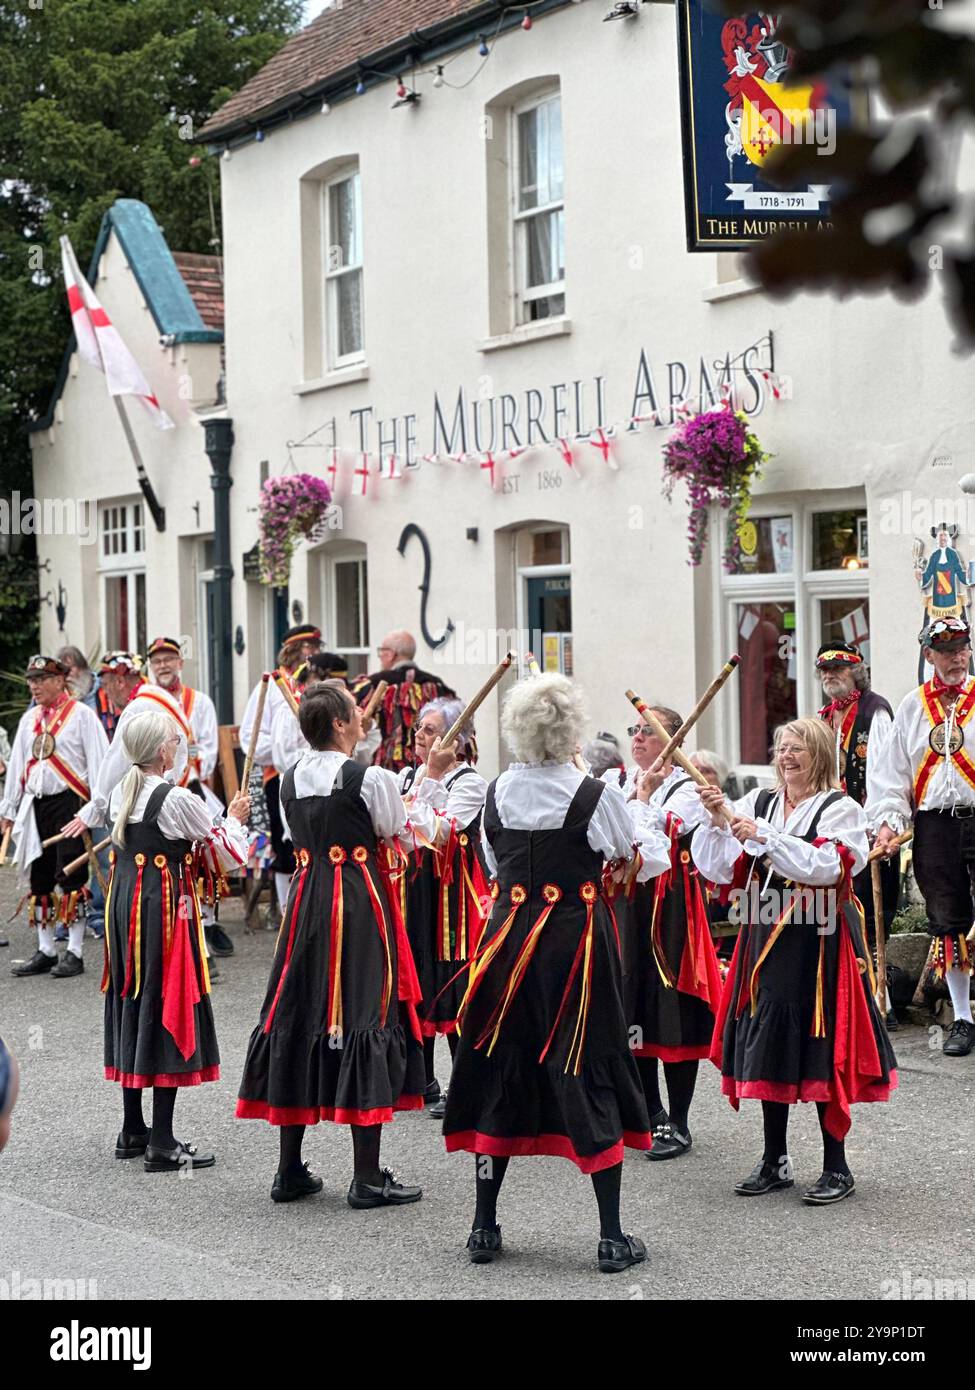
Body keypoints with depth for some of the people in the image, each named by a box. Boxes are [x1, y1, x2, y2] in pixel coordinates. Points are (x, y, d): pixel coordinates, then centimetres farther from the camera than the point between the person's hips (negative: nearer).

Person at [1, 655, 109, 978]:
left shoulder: (81, 714, -4)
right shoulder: (29, 719, 15)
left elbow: (98, 759, -8)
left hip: (69, 802, -7)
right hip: (36, 805, 7)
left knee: (71, 879, -7)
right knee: (39, 879, 9)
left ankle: (74, 953, -1)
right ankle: (45, 951, 17)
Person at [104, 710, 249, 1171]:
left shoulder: (119, 795, 7)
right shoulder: (177, 800, -15)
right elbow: (231, 855, -10)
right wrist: (233, 818, 10)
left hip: (124, 903, 8)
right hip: (166, 907, -8)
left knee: (132, 1005, 15)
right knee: (167, 1008, -3)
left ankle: (132, 1131, 23)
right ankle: (162, 1143, -2)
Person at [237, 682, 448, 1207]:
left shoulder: (290, 780, 6)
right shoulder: (370, 779, -12)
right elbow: (406, 837, -1)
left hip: (306, 902, 6)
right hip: (360, 905, -6)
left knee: (297, 1015, 11)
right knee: (364, 1017, -2)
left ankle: (290, 1169, 17)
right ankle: (368, 1178, -2)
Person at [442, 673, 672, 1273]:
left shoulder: (497, 794, 0)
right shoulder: (596, 796, -12)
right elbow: (649, 861, 2)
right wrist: (653, 829, 23)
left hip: (511, 939, 3)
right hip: (578, 942, -3)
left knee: (500, 1072, 12)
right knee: (593, 1073, 5)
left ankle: (485, 1226, 16)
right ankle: (613, 1236, 6)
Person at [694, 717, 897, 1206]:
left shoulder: (840, 810, -4)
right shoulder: (757, 803, 9)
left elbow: (826, 866, -20)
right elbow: (719, 868, 4)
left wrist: (763, 836, -23)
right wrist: (718, 822, -12)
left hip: (819, 940, -5)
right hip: (766, 938, 5)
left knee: (822, 1052, -4)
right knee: (769, 1047, 9)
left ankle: (836, 1167, 6)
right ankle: (774, 1161, 21)